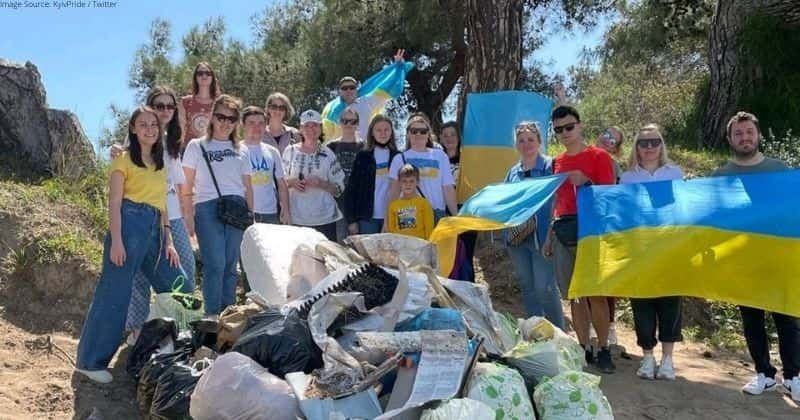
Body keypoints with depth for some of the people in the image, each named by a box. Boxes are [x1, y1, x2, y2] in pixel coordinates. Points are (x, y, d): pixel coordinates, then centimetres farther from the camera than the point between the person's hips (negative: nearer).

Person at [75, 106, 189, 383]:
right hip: (130, 225, -7)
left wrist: (168, 241, 12)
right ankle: (90, 361, 5)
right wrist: (115, 240, -16)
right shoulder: (125, 160, 1)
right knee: (114, 294, -5)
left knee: (181, 289, 8)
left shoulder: (160, 164, 20)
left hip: (154, 230, 7)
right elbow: (114, 203, -7)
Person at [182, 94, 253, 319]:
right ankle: (212, 315, -3)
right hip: (207, 208, -3)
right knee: (215, 264, -10)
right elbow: (187, 185, 4)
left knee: (231, 265, 5)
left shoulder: (241, 150, 16)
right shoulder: (197, 146, 7)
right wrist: (189, 216, -3)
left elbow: (247, 186, 16)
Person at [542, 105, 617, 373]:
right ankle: (584, 349, 13)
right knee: (574, 295, 5)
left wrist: (586, 183, -19)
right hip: (563, 233, 5)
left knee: (596, 293, -6)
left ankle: (604, 350, 2)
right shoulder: (557, 162, 17)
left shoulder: (598, 156, 1)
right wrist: (549, 236, 17)